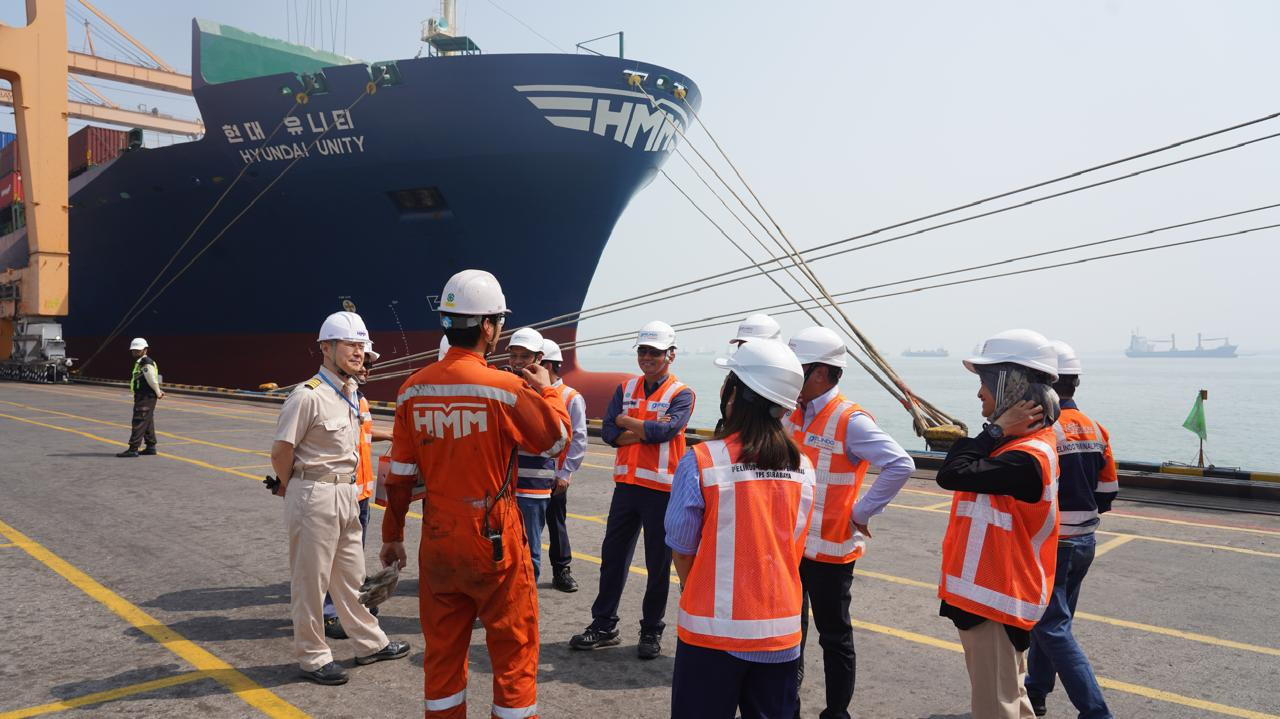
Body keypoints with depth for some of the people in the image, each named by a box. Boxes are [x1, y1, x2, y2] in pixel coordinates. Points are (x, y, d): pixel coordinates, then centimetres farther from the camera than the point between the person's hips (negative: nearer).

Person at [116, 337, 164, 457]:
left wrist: (158, 393, -4)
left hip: (146, 398, -10)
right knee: (148, 423, 15)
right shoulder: (140, 362, 16)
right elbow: (153, 382, 21)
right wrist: (158, 392, 15)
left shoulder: (147, 364, -17)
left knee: (139, 422, -9)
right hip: (142, 397, 10)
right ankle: (151, 447, 22)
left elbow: (153, 381, -16)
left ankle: (133, 449, -9)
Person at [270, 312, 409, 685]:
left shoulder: (351, 392, 9)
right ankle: (313, 657, 18)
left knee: (351, 574, 19)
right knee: (311, 580, 5)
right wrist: (293, 489, 0)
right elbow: (281, 451, -15)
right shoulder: (308, 395, -17)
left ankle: (369, 643, 31)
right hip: (314, 496, -8)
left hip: (347, 493, 8)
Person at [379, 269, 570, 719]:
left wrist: (392, 535, 17)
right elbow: (556, 439, -2)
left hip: (437, 539, 5)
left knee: (443, 649, 17)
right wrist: (547, 392, 14)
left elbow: (400, 475, 5)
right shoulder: (506, 388, -16)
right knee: (514, 648, 9)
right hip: (493, 539, -5)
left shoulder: (413, 389, -1)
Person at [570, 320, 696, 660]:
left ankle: (652, 631, 20)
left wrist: (626, 421, -9)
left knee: (658, 564, 6)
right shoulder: (625, 389, 9)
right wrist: (650, 429, -14)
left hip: (662, 489, -4)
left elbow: (665, 431, -22)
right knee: (612, 556, 11)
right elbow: (608, 432, -3)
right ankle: (604, 626, 23)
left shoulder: (681, 394, -5)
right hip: (626, 485, 5)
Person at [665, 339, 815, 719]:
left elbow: (682, 549, -5)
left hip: (714, 630, -3)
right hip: (780, 632, 4)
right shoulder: (802, 467, -3)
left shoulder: (701, 462, -15)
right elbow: (794, 550, 7)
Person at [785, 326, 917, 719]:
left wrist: (861, 512, -20)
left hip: (830, 549, -7)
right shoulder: (794, 413, 4)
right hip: (791, 542, 7)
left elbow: (901, 465, -26)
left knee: (834, 637, 8)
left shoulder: (850, 420, -18)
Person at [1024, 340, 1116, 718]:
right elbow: (1108, 491, 9)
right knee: (1051, 618, 20)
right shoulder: (1095, 429, 5)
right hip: (1085, 540, 9)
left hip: (1050, 543, -8)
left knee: (1053, 628, 0)